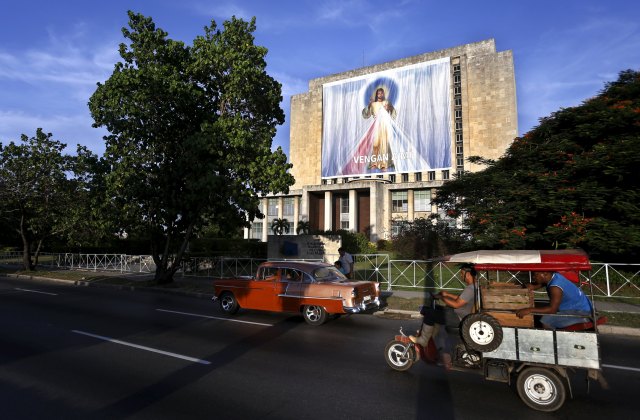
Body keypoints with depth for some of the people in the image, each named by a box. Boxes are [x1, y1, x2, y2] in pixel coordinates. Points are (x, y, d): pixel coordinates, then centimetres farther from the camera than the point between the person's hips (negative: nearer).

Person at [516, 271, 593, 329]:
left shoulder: (555, 287, -29)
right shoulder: (554, 276, -3)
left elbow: (552, 309, -33)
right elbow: (543, 283, 18)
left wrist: (530, 310, -34)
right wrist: (534, 286, -4)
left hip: (581, 312, -10)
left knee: (546, 321, -23)